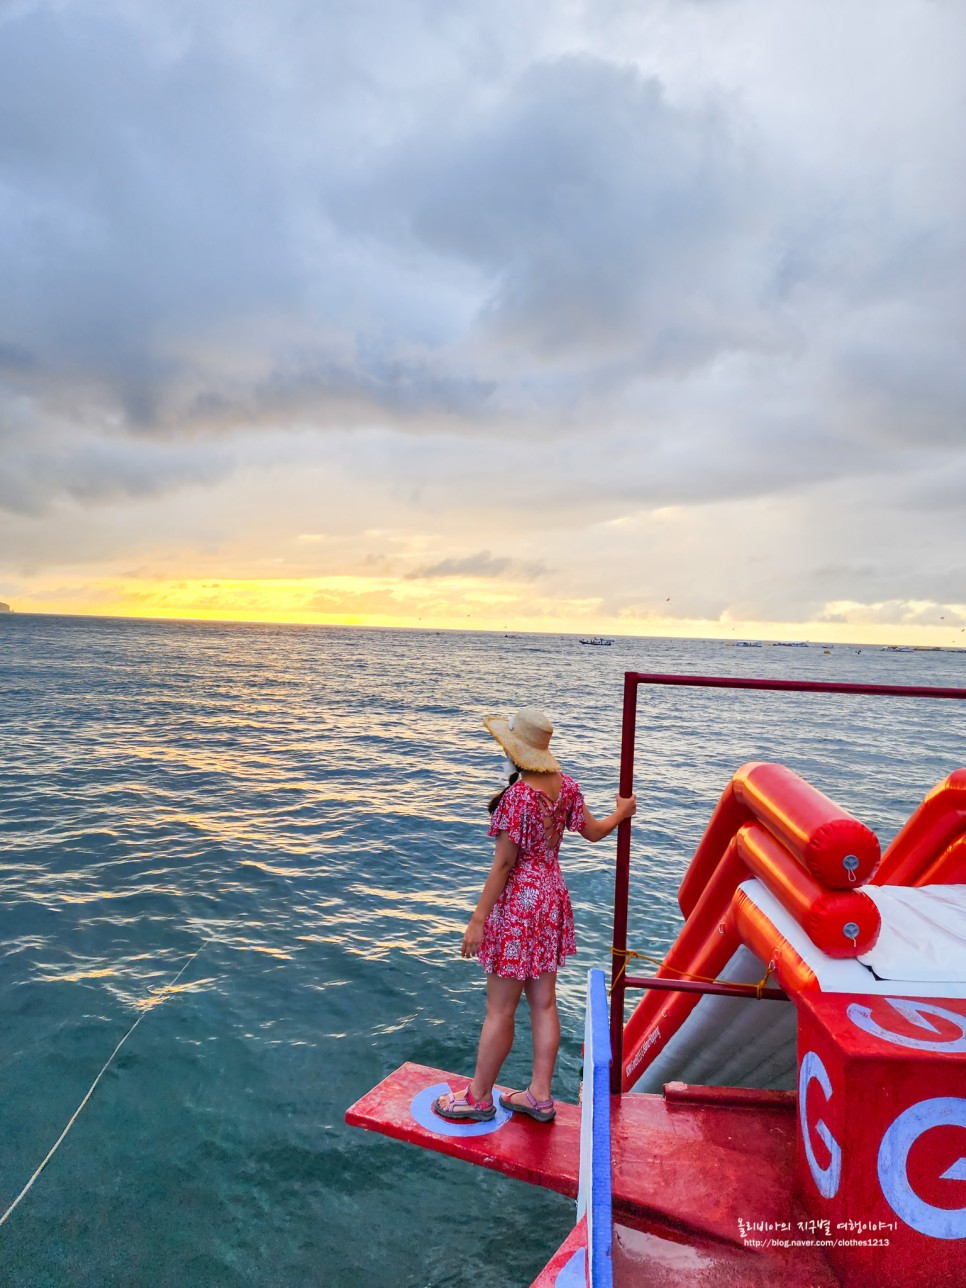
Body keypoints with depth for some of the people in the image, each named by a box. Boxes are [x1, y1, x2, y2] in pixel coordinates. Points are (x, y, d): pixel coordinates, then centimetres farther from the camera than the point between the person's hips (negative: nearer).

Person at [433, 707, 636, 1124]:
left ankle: (479, 1097, 23)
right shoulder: (565, 785, -1)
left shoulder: (517, 796, -23)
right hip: (553, 897, 8)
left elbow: (503, 863, -20)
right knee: (543, 1003, 16)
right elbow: (593, 832, 12)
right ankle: (540, 1096, 28)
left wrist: (478, 920, -13)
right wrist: (622, 812, 33)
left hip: (519, 903, -8)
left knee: (499, 1010, 7)